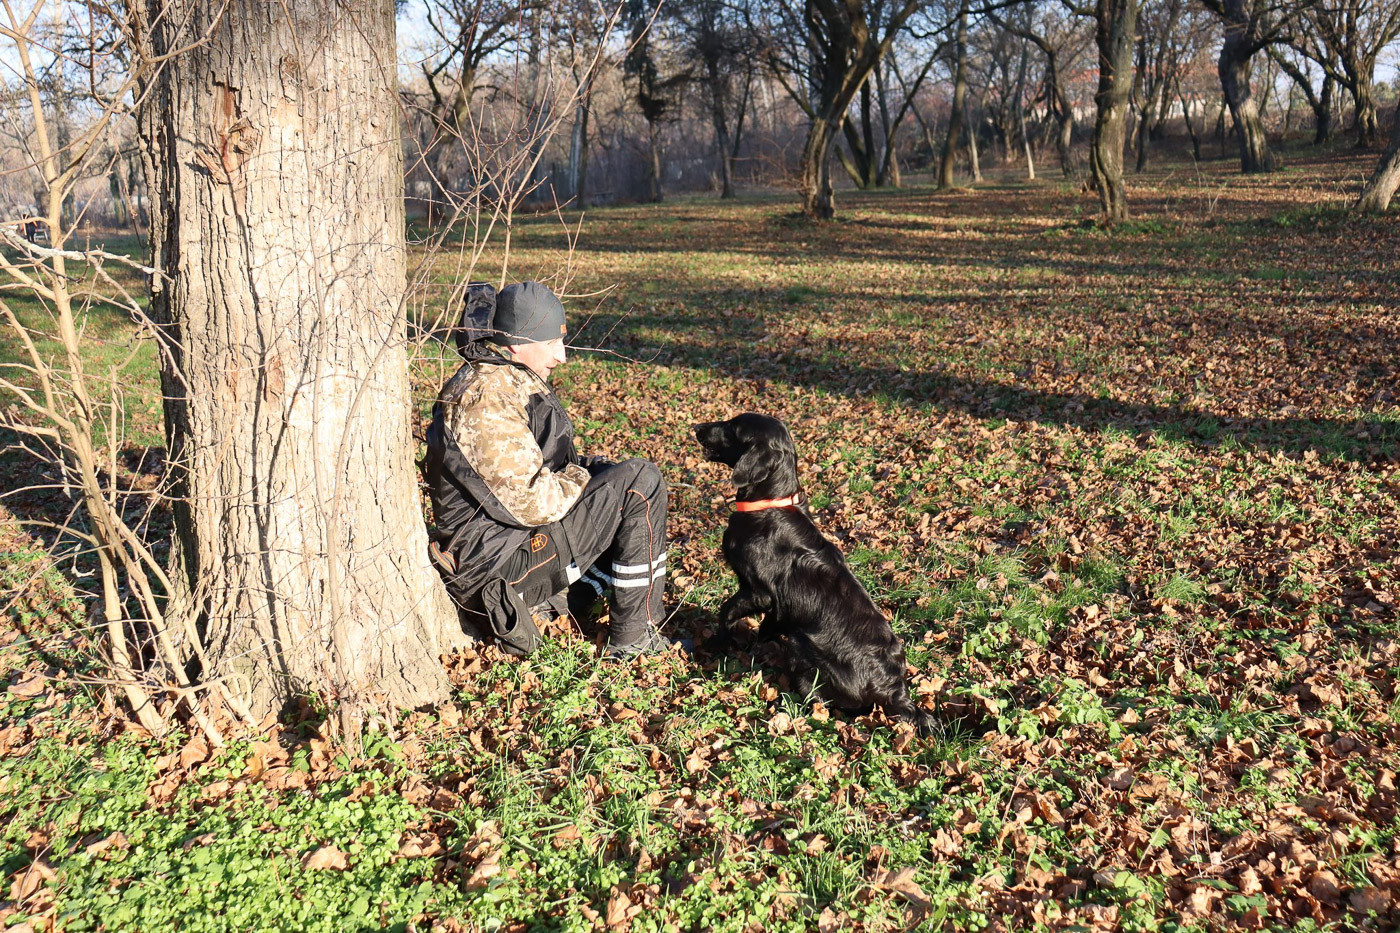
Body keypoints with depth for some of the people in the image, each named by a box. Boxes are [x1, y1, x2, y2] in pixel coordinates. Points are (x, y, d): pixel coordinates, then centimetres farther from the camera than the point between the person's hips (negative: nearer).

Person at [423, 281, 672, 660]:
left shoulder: (506, 382, 11)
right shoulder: (486, 400, -22)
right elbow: (531, 503, -26)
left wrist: (586, 468, 5)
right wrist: (584, 477, -8)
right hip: (497, 560, -11)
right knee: (641, 483, -14)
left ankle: (556, 599, 12)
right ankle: (632, 637, -7)